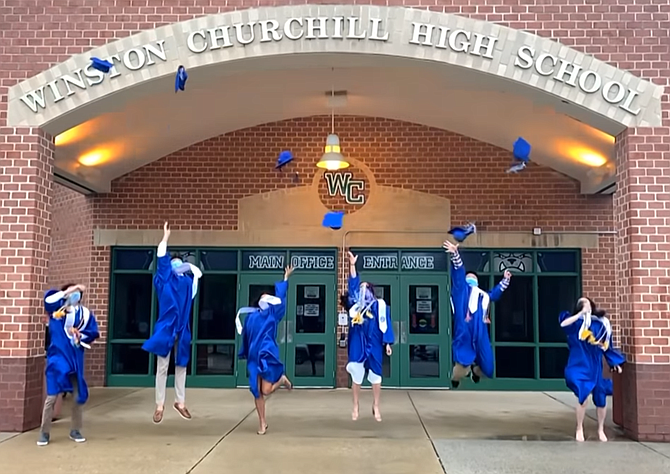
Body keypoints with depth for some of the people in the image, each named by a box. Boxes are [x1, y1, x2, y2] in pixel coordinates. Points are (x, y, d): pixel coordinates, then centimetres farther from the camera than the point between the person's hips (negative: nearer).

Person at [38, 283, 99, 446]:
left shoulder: (85, 313, 2)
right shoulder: (57, 309, -3)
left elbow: (93, 333, 2)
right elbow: (49, 299, -24)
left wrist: (79, 335, -13)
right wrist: (68, 291, -25)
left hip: (75, 359, 3)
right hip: (58, 358, -3)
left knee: (79, 396, 9)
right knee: (52, 396, -3)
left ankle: (75, 431, 25)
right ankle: (44, 433, 13)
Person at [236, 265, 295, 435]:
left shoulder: (273, 314, 5)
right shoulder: (251, 316, 11)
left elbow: (280, 298, 3)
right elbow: (245, 335, 14)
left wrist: (286, 277, 6)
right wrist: (244, 353, 11)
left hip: (268, 355, -3)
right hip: (254, 356, 3)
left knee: (266, 391, -9)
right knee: (257, 392, 2)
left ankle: (282, 379, 23)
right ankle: (262, 423, 15)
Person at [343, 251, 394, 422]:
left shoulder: (379, 305, 4)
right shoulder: (355, 303, 8)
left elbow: (385, 324, 2)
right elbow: (353, 284, -1)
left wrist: (387, 342, -5)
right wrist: (352, 265, -10)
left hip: (374, 343, -1)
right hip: (357, 343, 1)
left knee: (375, 376, 5)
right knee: (356, 375, 4)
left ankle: (376, 407, 19)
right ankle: (355, 407, 16)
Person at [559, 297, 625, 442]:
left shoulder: (601, 323, 9)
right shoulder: (576, 322, 1)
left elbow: (607, 345, 15)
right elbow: (563, 324, -21)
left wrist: (614, 362, 13)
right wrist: (581, 313, -16)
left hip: (595, 366, 3)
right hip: (580, 365, -3)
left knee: (601, 399, 6)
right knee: (583, 397, -15)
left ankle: (601, 430, 29)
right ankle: (579, 429, 6)